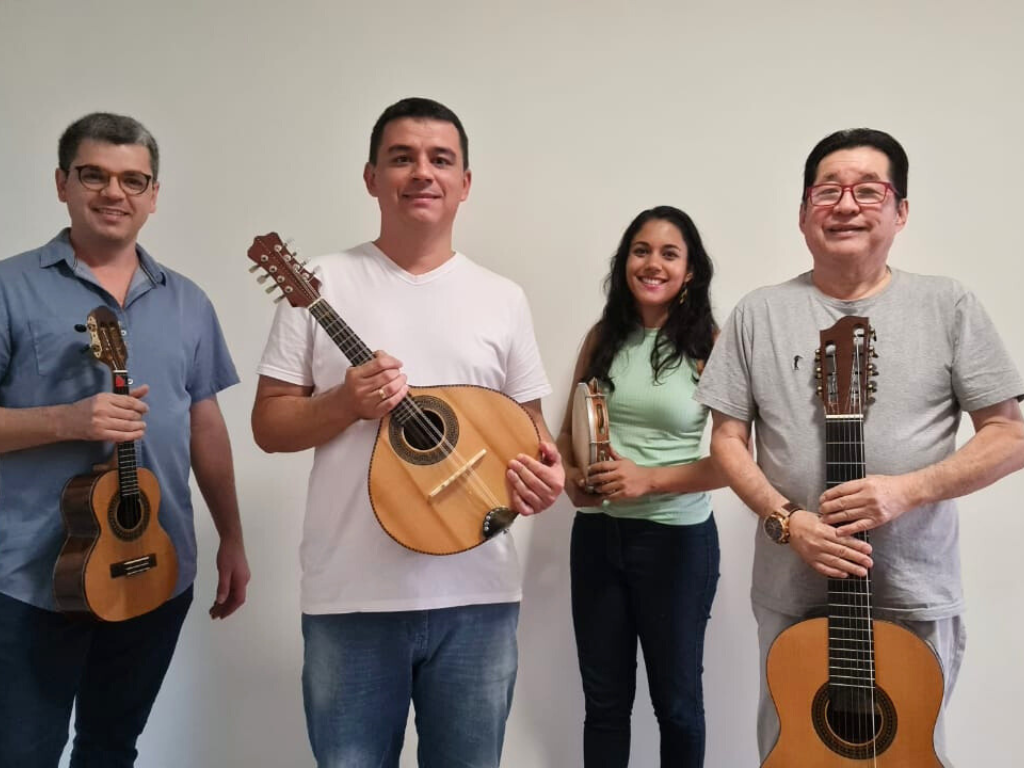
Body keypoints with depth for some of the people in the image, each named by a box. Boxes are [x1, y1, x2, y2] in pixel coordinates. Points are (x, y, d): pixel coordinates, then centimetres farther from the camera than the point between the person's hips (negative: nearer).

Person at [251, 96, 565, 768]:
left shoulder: (503, 298, 6)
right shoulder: (322, 284, 0)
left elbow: (527, 424, 10)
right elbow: (269, 425, 1)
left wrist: (548, 470, -11)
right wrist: (346, 403, -17)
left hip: (478, 592, 2)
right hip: (352, 593, -1)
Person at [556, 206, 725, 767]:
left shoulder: (710, 345, -8)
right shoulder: (602, 338, 4)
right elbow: (567, 431, 12)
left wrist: (650, 479, -21)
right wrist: (570, 476, -8)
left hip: (676, 538, -3)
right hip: (596, 533, 4)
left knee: (675, 699, 13)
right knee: (603, 698, 15)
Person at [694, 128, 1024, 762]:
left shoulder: (949, 306, -1)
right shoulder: (760, 314, 2)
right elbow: (729, 439, 2)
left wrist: (908, 489, -17)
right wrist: (786, 520, -14)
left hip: (917, 595, -1)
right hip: (792, 593, 1)